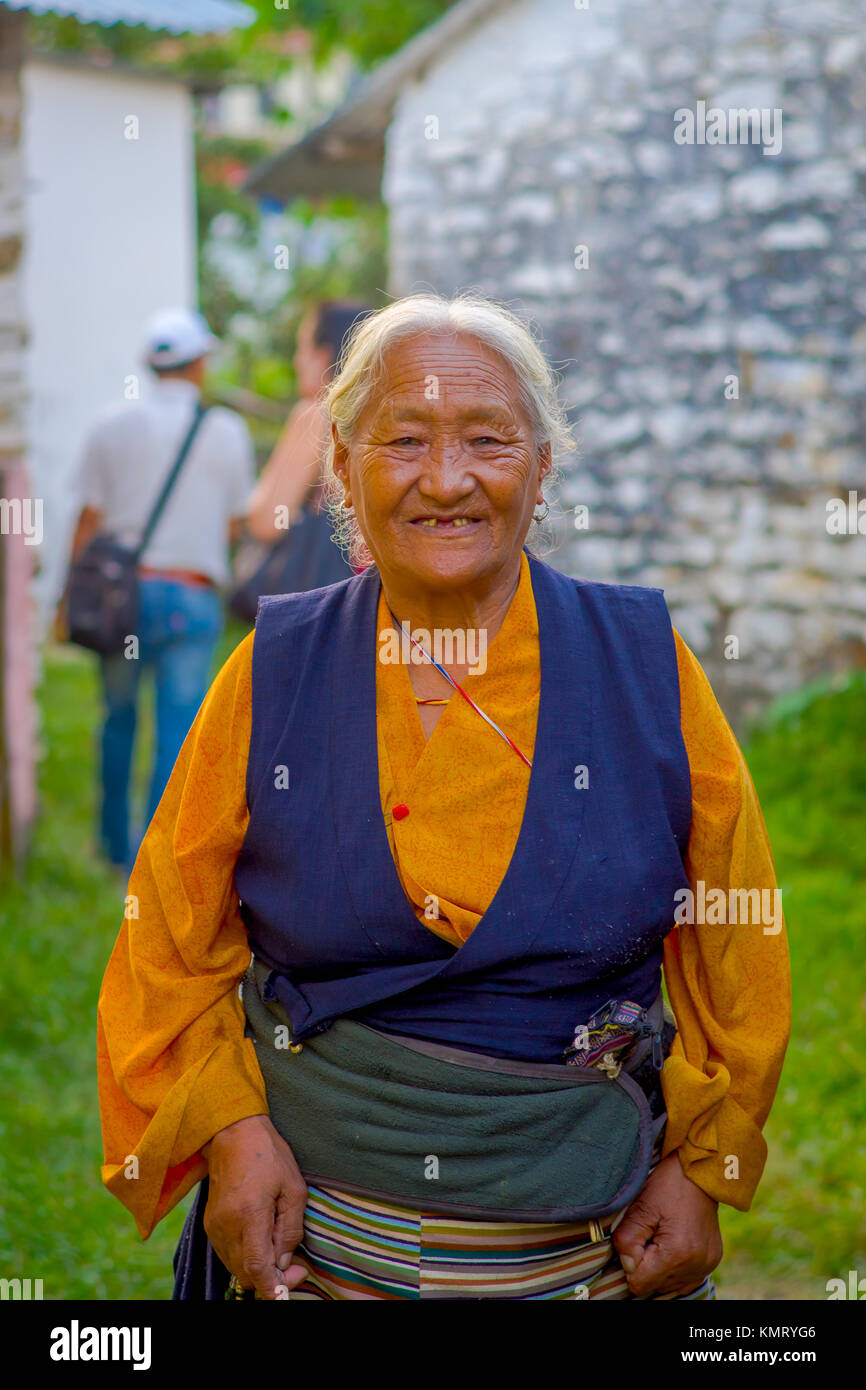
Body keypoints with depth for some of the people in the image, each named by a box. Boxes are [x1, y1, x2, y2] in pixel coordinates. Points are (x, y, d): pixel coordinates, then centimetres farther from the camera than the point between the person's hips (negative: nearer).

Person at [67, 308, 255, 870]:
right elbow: (234, 524, 7)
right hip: (192, 597, -2)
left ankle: (116, 841, 29)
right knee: (178, 733, -1)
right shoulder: (228, 432, 1)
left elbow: (89, 521, 0)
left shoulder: (112, 428, 1)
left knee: (119, 720, 17)